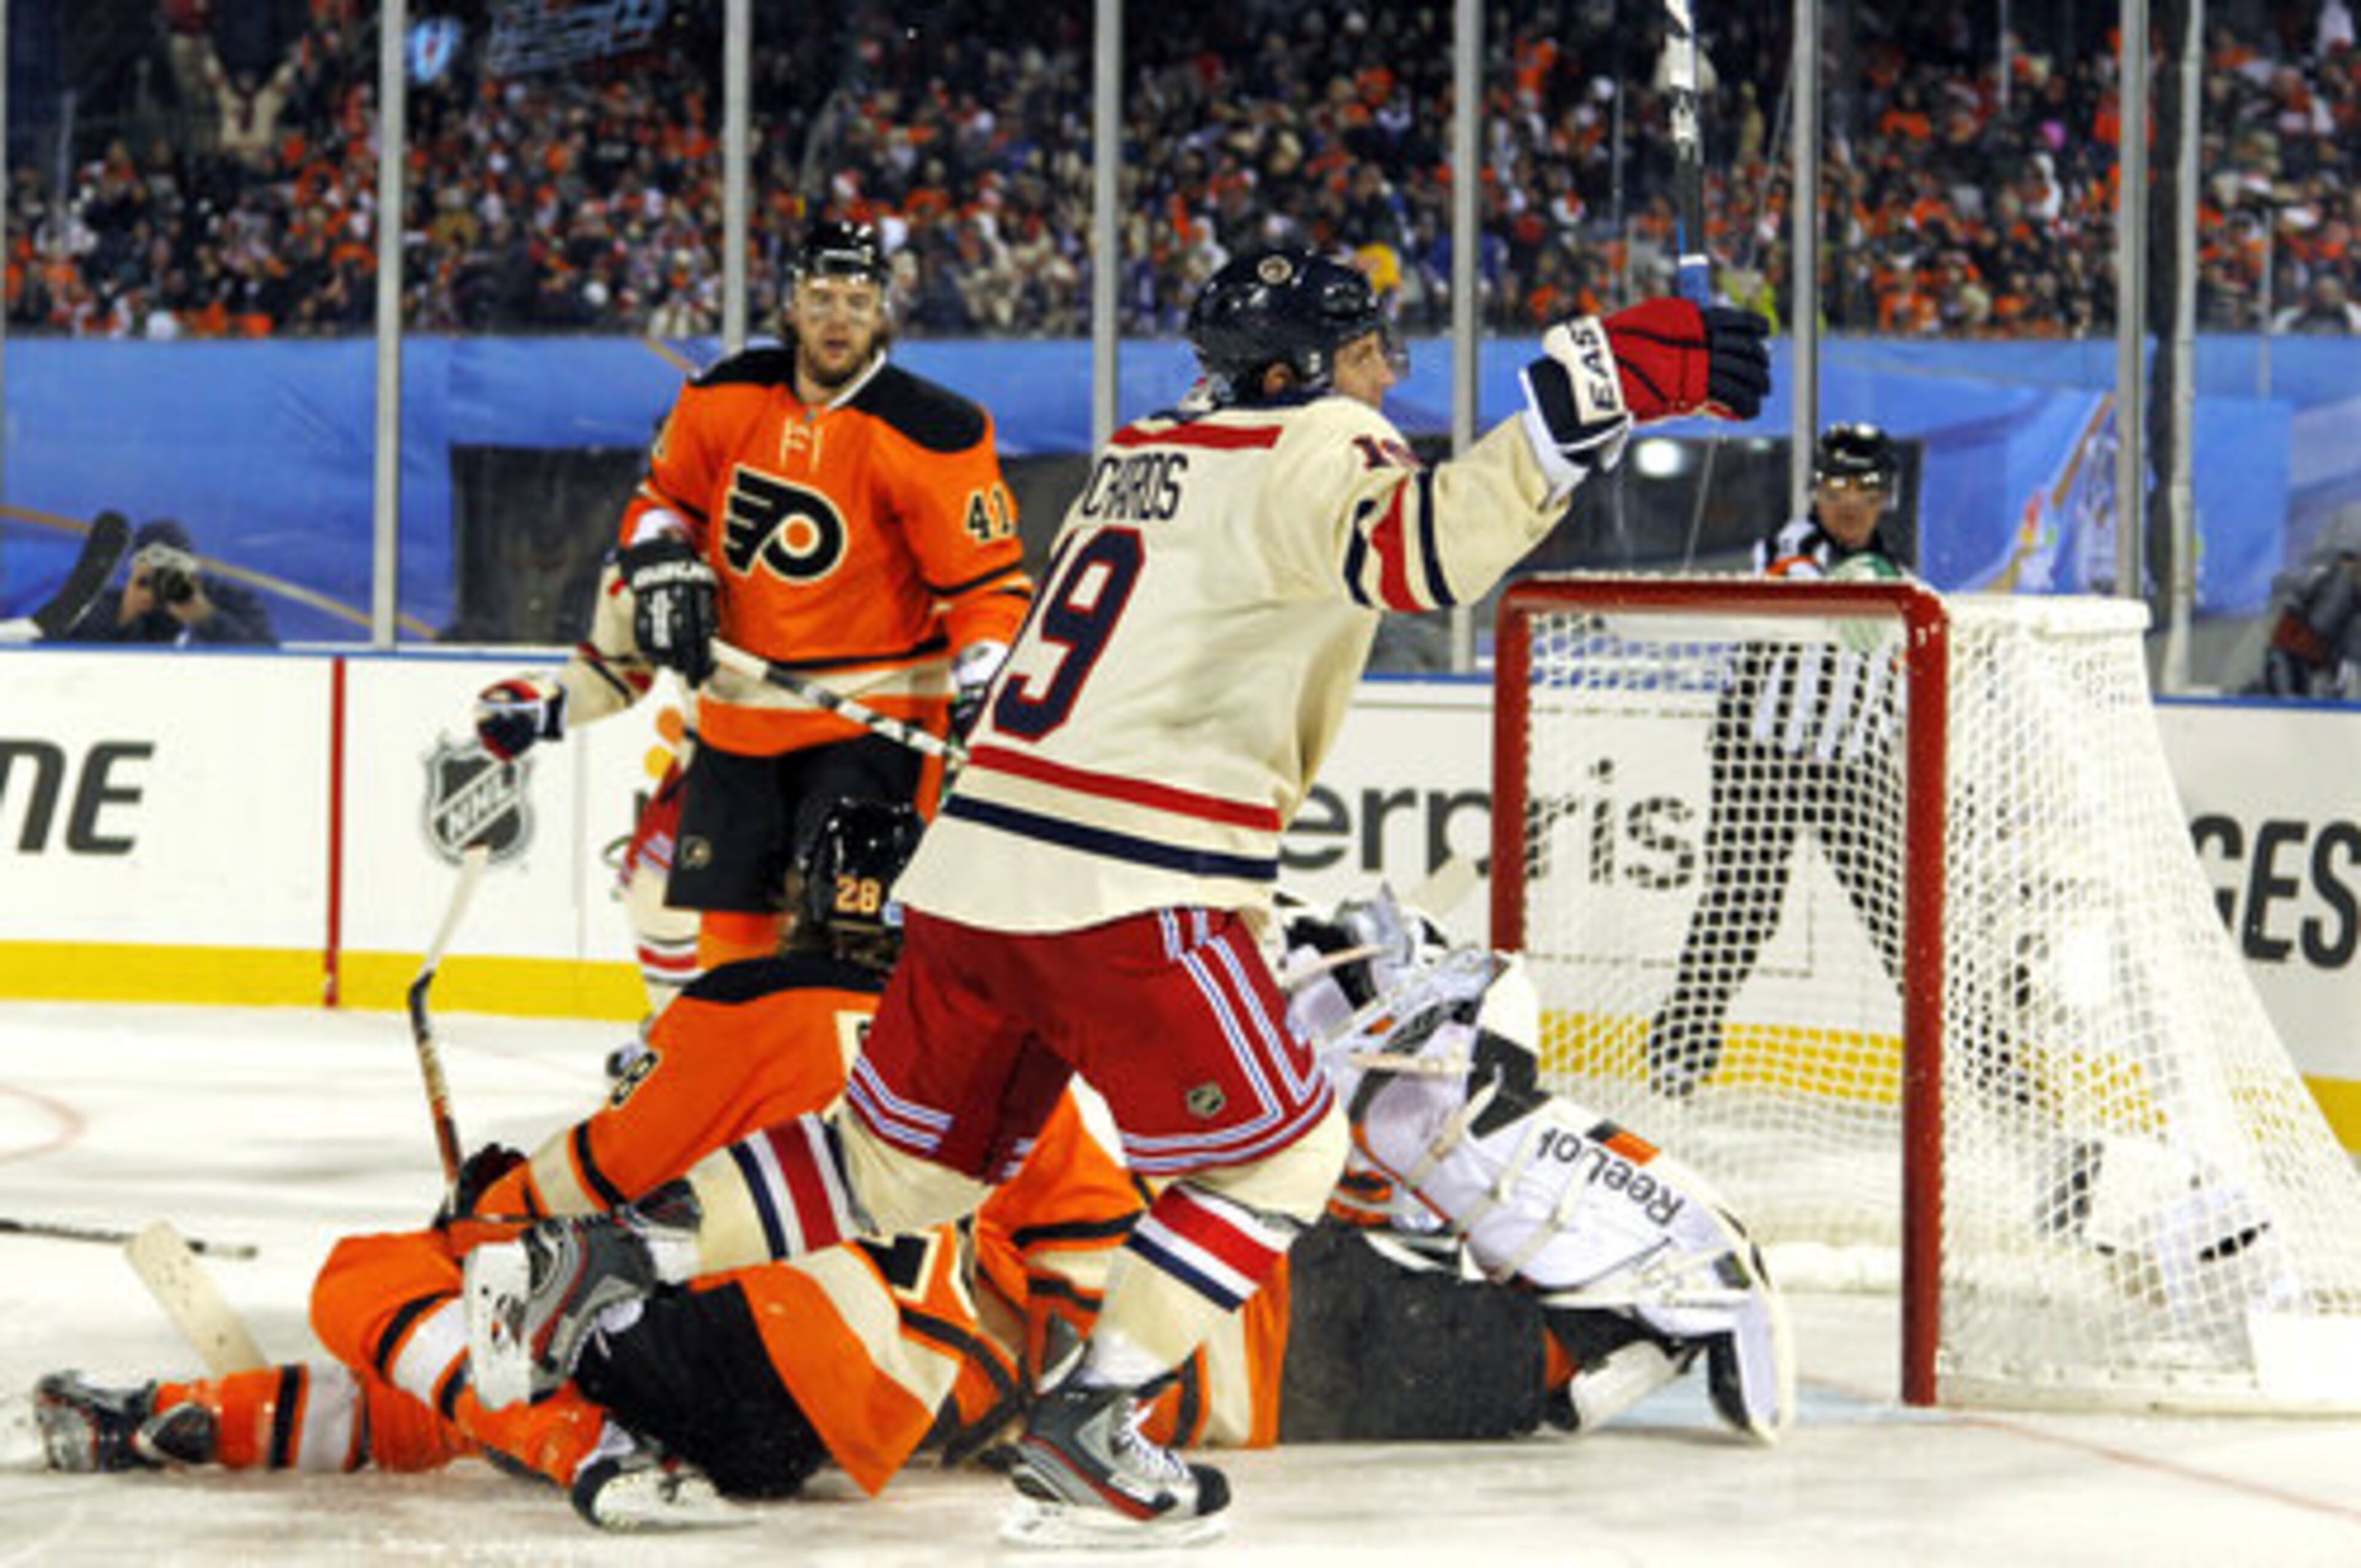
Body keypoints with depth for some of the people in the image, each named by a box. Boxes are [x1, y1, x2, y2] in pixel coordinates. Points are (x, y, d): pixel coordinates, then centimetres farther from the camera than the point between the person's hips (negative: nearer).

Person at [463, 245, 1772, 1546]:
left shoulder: (1145, 453, 21)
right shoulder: (1312, 452, -6)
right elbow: (1423, 545, -27)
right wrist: (1594, 387, -34)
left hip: (976, 859, 8)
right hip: (1121, 895, -8)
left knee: (904, 1158, 21)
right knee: (1280, 1152, 6)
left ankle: (607, 1256, 14)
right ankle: (1078, 1430, -1)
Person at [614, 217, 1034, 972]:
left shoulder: (926, 434, -14)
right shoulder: (725, 400, 1)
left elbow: (987, 578, -12)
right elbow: (664, 498, 18)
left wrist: (983, 683, -25)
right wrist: (665, 566, -2)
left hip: (869, 717, -5)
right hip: (738, 712, 5)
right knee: (730, 924, 10)